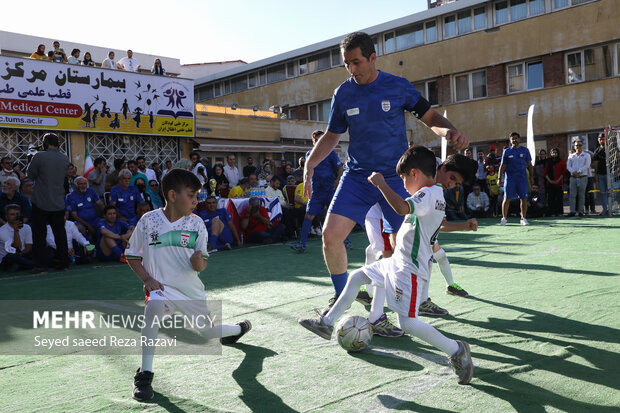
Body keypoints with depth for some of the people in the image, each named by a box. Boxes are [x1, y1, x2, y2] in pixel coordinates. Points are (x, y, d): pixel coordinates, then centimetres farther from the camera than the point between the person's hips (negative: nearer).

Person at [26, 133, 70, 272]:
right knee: (60, 234, 13)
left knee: (39, 234, 4)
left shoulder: (39, 156, -13)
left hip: (41, 203, -4)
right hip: (58, 204, 4)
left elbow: (31, 174, -2)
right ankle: (64, 262, 15)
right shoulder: (65, 159, 2)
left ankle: (41, 264, 2)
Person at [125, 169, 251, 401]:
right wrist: (147, 279, -12)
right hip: (161, 286, -2)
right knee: (154, 306, -36)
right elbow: (132, 256, 2)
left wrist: (198, 263, -27)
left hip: (191, 289, 2)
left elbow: (202, 265, -3)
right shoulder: (148, 221, -9)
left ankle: (239, 329, 51)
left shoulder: (196, 224, -5)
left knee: (208, 331, 13)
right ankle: (144, 374, -24)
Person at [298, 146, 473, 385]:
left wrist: (381, 183, -26)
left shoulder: (428, 194, -19)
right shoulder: (436, 194, 12)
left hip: (410, 270, -11)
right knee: (357, 276, 17)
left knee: (407, 322, -14)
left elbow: (401, 208, -36)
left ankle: (455, 350, -3)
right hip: (398, 262, 11)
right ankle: (327, 323, 26)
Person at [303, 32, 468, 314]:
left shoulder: (398, 87, -4)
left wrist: (450, 132, -21)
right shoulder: (343, 94, 2)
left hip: (395, 177, -2)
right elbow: (332, 135, 13)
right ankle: (341, 297, 10)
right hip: (356, 177, 2)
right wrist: (310, 163, -3)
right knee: (331, 234, -12)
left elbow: (430, 117, 2)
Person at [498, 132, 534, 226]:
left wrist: (531, 176, 2)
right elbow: (502, 166, 8)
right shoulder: (507, 151, 8)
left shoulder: (525, 150, 9)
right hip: (509, 178, -1)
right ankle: (504, 218, 6)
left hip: (522, 178, 1)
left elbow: (529, 165, 11)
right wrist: (500, 178, 1)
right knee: (507, 198, -3)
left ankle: (523, 218, 5)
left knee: (523, 198, -2)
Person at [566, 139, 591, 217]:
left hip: (583, 177, -2)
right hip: (573, 177, 2)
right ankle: (572, 211, -5)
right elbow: (568, 166, 7)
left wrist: (578, 172, -14)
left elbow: (587, 165, -5)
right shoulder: (571, 156, 17)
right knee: (572, 195, -5)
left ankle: (580, 211, 1)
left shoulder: (586, 155, 8)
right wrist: (573, 172, -11)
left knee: (581, 195, -2)